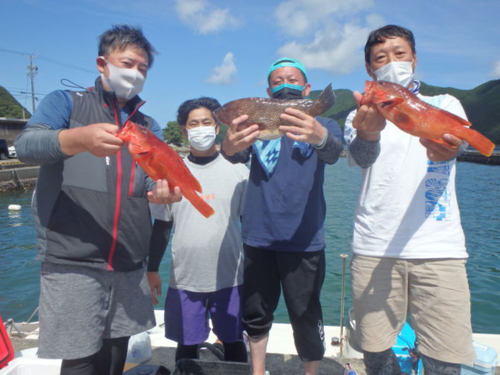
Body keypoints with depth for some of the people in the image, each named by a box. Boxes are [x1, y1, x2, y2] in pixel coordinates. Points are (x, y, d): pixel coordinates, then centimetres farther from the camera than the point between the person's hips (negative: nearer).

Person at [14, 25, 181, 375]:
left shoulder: (148, 125, 14)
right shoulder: (65, 102, 2)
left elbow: (151, 180, 9)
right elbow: (26, 146, -13)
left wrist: (161, 190, -16)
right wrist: (80, 138, -33)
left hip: (130, 263, 5)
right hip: (72, 260, -4)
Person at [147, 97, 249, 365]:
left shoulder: (238, 171, 0)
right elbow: (161, 225, 8)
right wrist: (152, 269, 7)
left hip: (231, 277, -1)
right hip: (184, 278, 1)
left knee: (233, 342, 12)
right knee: (187, 345, 13)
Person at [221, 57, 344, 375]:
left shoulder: (323, 125, 3)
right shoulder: (256, 124, 5)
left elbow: (334, 151, -19)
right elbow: (238, 155, -15)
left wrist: (319, 136, -43)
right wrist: (230, 145, -40)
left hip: (304, 239, -1)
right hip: (258, 236, 2)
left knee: (306, 316, 4)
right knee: (256, 312, 15)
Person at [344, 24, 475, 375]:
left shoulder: (445, 104, 13)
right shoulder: (363, 114, 10)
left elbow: (458, 138, -10)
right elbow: (361, 157, -12)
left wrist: (449, 148, -35)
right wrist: (368, 133, -36)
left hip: (439, 248, 0)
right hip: (374, 248, 0)